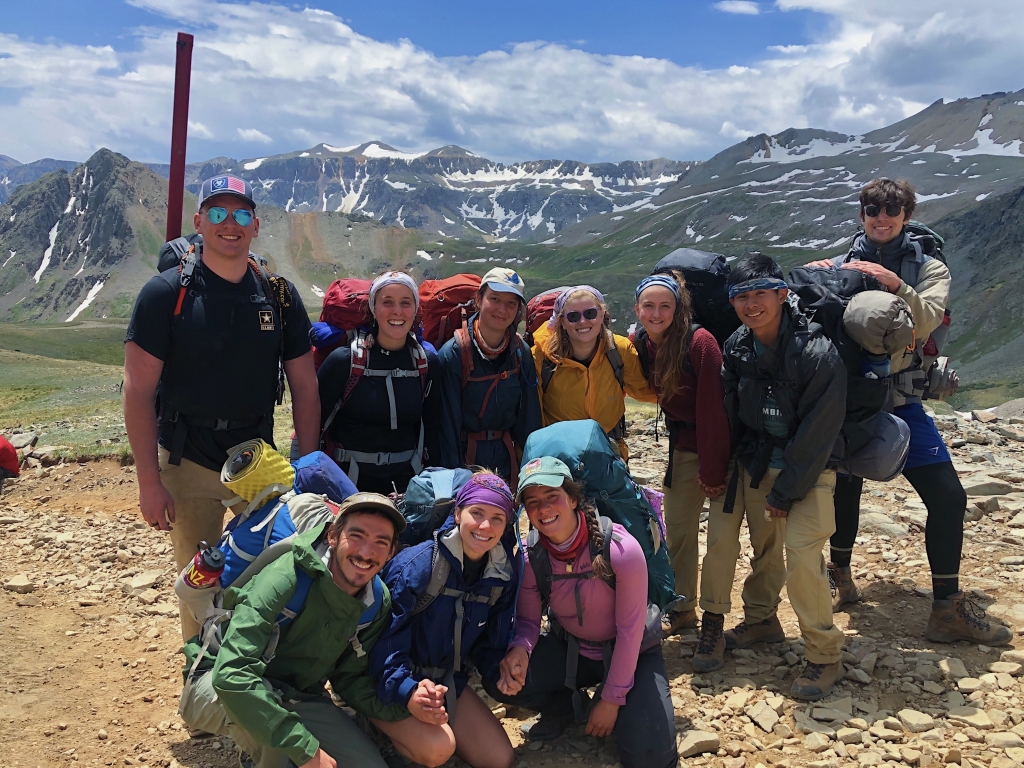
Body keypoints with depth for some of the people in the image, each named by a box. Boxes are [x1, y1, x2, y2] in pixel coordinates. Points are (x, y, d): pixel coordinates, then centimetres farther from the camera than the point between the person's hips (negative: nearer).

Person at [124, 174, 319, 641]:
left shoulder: (280, 296, 1)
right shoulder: (166, 293, -7)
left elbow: (304, 387, 4)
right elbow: (139, 391, -9)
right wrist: (149, 481, -12)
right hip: (188, 463, -2)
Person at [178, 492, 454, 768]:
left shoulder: (378, 604, -8)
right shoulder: (287, 577, -30)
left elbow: (349, 678, 3)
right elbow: (232, 674, -37)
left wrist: (403, 707, -17)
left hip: (298, 699, 6)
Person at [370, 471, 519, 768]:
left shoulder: (503, 576, -6)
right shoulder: (417, 565, -26)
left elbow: (490, 642, 7)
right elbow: (387, 640, -27)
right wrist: (408, 691, -42)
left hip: (447, 680, 6)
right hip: (392, 684, -6)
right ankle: (385, 727, 2)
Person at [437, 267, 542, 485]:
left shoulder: (521, 353, -3)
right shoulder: (452, 354, -16)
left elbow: (529, 417, 1)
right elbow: (447, 423, -14)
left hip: (505, 458, 4)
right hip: (464, 458, -4)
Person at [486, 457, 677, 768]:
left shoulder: (622, 550, -29)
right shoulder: (530, 558, -17)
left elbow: (630, 629, -20)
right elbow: (528, 621, -6)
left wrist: (611, 699, -14)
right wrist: (520, 649, -31)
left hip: (631, 653, -3)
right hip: (570, 650, 3)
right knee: (499, 680, -21)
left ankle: (621, 710, 11)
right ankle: (566, 707, 9)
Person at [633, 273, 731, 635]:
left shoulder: (699, 342, -22)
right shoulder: (640, 345, -4)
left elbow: (711, 409, -21)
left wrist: (713, 469, -19)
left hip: (719, 444, -6)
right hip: (683, 445, 6)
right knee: (677, 527, 11)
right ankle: (682, 608, 25)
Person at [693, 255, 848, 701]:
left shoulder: (817, 353, -20)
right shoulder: (735, 349, -3)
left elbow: (818, 431, -18)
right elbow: (729, 415, 6)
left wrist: (785, 491, -15)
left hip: (807, 468, -5)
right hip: (756, 462, 5)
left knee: (801, 552, -16)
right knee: (764, 545, 11)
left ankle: (825, 656, 1)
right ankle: (761, 620, 35)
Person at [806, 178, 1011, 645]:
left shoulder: (928, 269, 3)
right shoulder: (842, 267, 4)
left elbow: (926, 322, -15)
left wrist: (893, 285, -29)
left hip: (900, 402, 0)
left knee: (947, 496, -6)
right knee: (844, 492, 10)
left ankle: (947, 607, 6)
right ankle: (840, 578, 35)